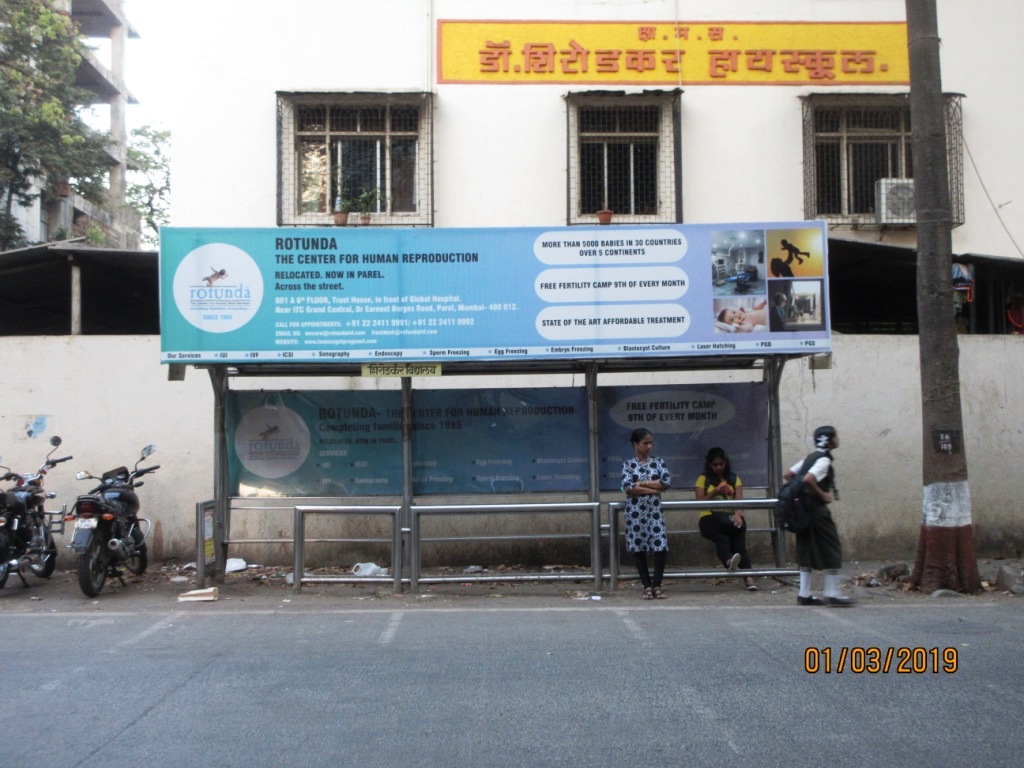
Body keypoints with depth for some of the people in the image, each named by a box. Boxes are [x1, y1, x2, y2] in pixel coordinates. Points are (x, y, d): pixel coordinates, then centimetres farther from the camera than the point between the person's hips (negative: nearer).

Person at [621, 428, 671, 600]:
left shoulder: (658, 462, 8)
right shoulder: (628, 464, 1)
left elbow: (667, 482, -7)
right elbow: (628, 488, -12)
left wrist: (641, 483, -9)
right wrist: (654, 489, -12)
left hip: (654, 511, 1)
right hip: (635, 512, -1)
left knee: (660, 546, -8)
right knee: (638, 548, 1)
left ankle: (657, 585, 3)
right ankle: (647, 586, 10)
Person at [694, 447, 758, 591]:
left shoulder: (734, 478, 17)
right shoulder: (703, 479, 12)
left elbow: (739, 499, 3)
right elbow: (699, 502, 3)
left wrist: (737, 514, -16)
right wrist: (715, 492, -11)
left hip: (731, 517, 2)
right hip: (710, 518, -1)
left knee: (738, 542, -27)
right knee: (721, 538, -34)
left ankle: (748, 576, -39)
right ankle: (729, 561, -61)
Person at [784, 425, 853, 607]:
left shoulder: (811, 457, 13)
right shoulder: (824, 460, -14)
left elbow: (788, 474, 16)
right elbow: (808, 479, -30)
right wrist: (822, 494, -18)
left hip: (805, 509, 9)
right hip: (817, 510, -9)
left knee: (807, 550, 10)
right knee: (831, 550, -2)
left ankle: (804, 594, 12)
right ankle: (832, 594, 0)